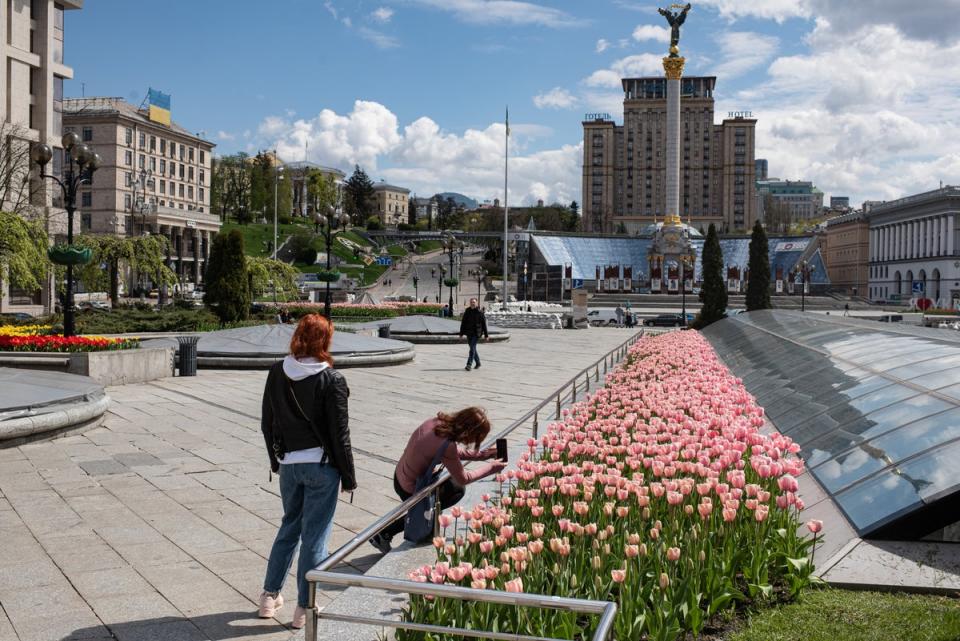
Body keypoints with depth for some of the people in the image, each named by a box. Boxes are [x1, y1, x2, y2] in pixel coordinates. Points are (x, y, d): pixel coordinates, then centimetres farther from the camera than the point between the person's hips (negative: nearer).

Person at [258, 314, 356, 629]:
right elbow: (339, 434, -12)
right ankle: (304, 607, 14)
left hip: (289, 464, 5)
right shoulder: (331, 380, -15)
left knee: (289, 526, 22)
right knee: (314, 535, 6)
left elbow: (267, 423, 7)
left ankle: (270, 596, 29)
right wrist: (349, 477, -2)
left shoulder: (277, 373, -1)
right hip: (321, 465, -5)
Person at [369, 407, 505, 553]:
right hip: (410, 492, -8)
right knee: (457, 488, 9)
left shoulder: (437, 421, -9)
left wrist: (483, 454, 5)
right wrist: (491, 468, -5)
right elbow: (463, 479, -15)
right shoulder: (445, 444, -31)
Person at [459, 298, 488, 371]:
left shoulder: (480, 312, -5)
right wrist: (461, 333, 6)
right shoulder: (467, 312, 6)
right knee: (472, 348, 13)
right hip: (469, 333, 5)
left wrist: (486, 335, -2)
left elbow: (484, 324, -2)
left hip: (476, 333, -5)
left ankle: (469, 365, -19)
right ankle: (478, 363, 29)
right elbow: (463, 323, 10)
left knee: (472, 348, -14)